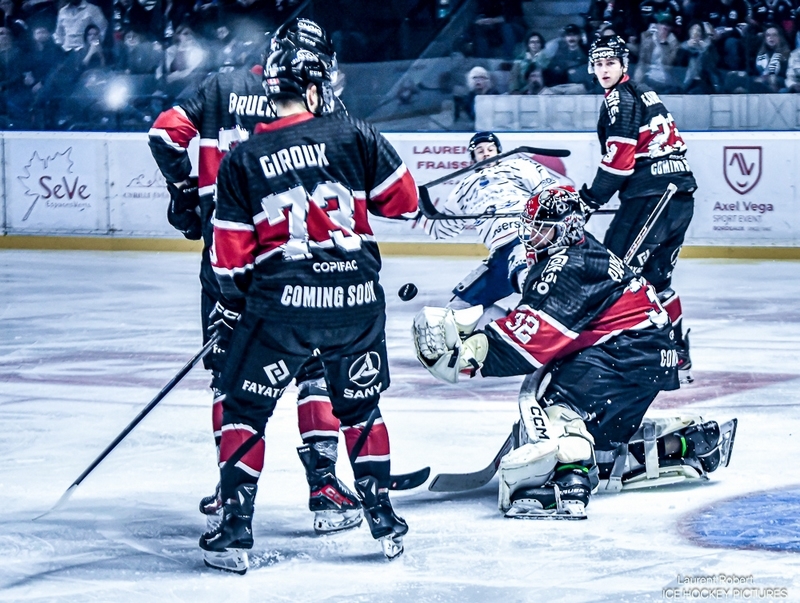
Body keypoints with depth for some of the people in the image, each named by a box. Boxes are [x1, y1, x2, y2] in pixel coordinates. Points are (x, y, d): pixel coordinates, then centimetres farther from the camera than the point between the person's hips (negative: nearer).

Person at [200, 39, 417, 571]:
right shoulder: (352, 135, 0)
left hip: (281, 299, -1)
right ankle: (382, 517, 19)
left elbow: (231, 253, 3)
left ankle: (237, 524, 6)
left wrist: (232, 306, 19)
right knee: (361, 407, 19)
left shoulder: (241, 161, 2)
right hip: (357, 297, 2)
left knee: (246, 407, 11)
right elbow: (403, 199, 6)